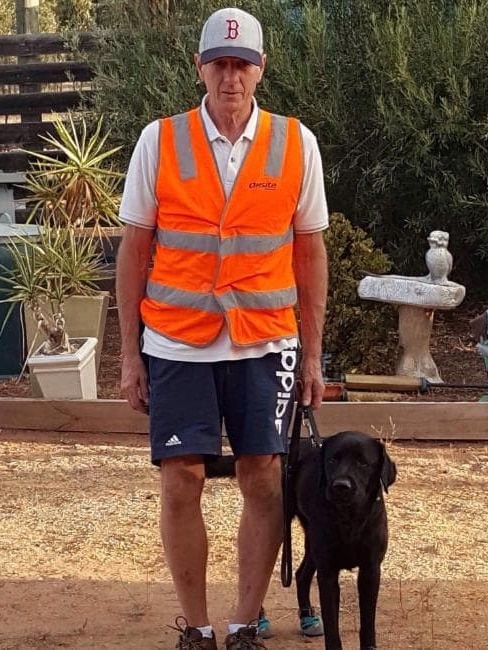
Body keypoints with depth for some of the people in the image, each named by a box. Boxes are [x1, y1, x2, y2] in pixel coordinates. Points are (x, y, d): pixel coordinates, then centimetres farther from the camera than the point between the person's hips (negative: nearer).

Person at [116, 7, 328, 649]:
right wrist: (130, 353, -1)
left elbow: (309, 253, 6)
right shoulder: (159, 141, -1)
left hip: (264, 343, 1)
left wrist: (313, 355, 4)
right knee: (181, 483, 0)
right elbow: (134, 250, 2)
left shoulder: (295, 144, 0)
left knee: (263, 481, 1)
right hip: (177, 343, 0)